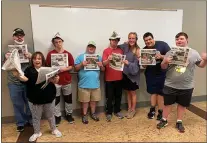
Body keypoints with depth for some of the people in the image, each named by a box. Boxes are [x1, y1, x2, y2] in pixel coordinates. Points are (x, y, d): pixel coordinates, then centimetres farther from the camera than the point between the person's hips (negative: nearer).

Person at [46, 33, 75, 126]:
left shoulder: (68, 54, 0)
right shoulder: (50, 54, -2)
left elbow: (72, 66, 2)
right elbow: (47, 67, 0)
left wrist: (65, 69, -16)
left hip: (66, 80, 1)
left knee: (68, 98, 12)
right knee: (56, 99, 8)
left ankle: (69, 115, 28)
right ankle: (57, 116, 24)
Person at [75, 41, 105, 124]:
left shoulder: (98, 57, 12)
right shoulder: (81, 56, 3)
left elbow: (103, 69, 11)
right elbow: (75, 68, -2)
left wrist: (101, 65, -10)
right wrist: (81, 64, -19)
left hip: (95, 83, 3)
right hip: (84, 84, -3)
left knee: (94, 100, 13)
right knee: (85, 100, 7)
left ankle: (93, 113, 32)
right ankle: (84, 115, 23)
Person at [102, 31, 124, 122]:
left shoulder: (120, 50, 9)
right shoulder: (106, 51, -4)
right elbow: (104, 63, -13)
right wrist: (108, 59, -32)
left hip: (119, 77, 4)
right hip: (109, 78, -4)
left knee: (118, 95, 13)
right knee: (109, 97, 5)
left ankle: (117, 111, 29)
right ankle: (109, 113, 18)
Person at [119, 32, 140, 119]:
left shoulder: (137, 51, -14)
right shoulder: (125, 46, -1)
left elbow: (136, 64, -15)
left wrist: (128, 63, -31)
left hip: (133, 74, -4)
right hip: (125, 73, 5)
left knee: (133, 92, 10)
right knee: (128, 92, 15)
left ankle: (133, 110, 26)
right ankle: (129, 109, 30)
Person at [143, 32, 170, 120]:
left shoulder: (162, 44, -9)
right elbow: (144, 66, 5)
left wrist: (161, 56, -26)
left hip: (162, 73, -3)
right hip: (150, 74, 3)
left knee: (160, 92, 4)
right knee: (153, 92, 11)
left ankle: (160, 111, 19)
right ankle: (152, 110, 28)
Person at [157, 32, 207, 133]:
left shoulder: (193, 53, 1)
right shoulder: (170, 52, -1)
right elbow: (163, 67, 1)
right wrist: (165, 62, -21)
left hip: (186, 87, 1)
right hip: (170, 85, 0)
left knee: (182, 104, 13)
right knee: (167, 103, 11)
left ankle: (179, 122, 31)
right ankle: (164, 120, 29)